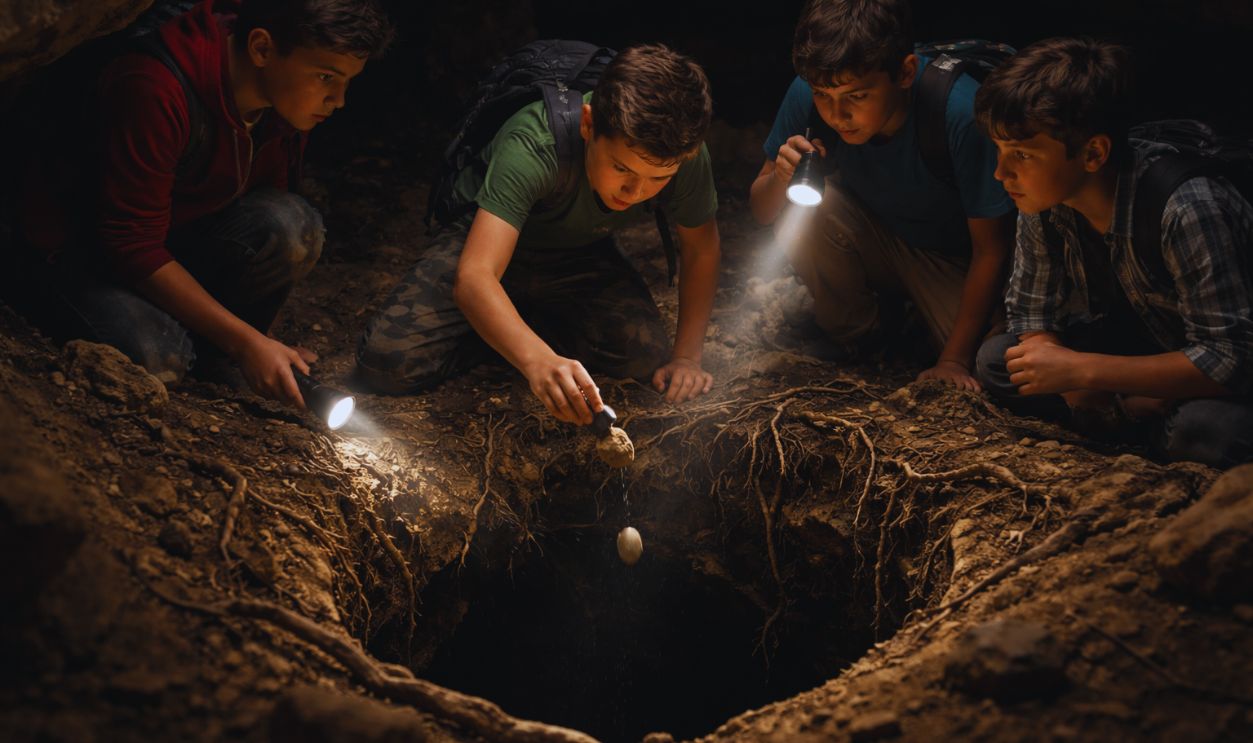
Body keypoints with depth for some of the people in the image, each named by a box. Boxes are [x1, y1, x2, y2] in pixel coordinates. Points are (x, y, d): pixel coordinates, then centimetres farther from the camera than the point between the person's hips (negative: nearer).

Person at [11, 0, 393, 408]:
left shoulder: (289, 95, -10)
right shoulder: (154, 88, -33)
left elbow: (273, 228, 1)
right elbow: (133, 248, -30)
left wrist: (268, 346, -4)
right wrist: (245, 342, -31)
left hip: (181, 238, 6)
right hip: (71, 249, -6)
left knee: (294, 226, -23)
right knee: (158, 357, -34)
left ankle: (204, 359, -7)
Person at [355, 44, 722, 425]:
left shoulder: (681, 153, -27)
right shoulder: (532, 147, -39)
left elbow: (701, 247, -7)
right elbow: (473, 277, -48)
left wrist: (686, 355, -15)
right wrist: (538, 360, -65)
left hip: (579, 255, 4)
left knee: (643, 354, -24)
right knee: (387, 363, -23)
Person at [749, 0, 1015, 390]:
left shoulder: (962, 113, -33)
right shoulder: (809, 95, -22)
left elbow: (991, 251, -22)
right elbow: (762, 210, -9)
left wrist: (954, 359, -21)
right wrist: (782, 178, -33)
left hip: (953, 259, -3)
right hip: (873, 237, 3)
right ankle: (855, 332, -2)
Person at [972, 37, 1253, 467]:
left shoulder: (1184, 210, -34)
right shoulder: (1045, 198, -14)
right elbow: (1031, 314, -3)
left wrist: (1080, 369, -33)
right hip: (1149, 343, 6)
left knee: (1209, 432, -39)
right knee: (996, 360, -10)